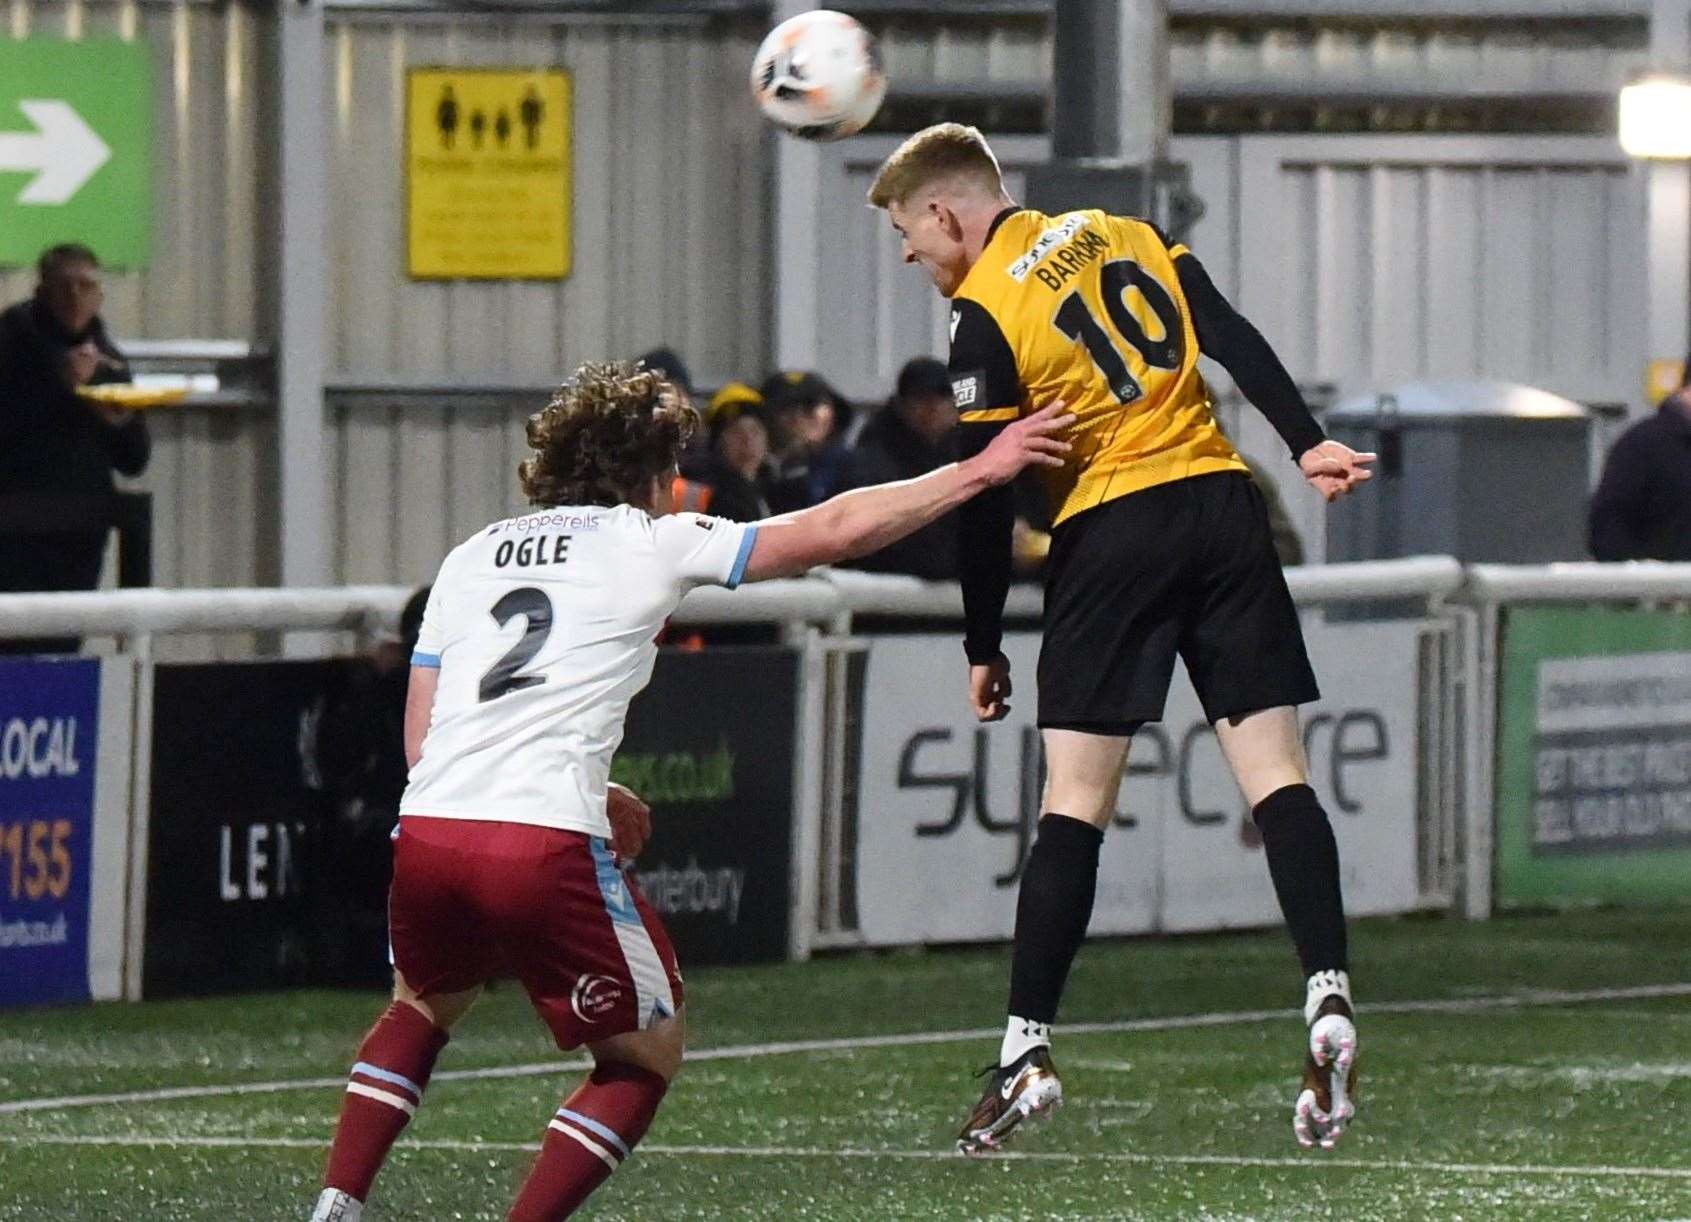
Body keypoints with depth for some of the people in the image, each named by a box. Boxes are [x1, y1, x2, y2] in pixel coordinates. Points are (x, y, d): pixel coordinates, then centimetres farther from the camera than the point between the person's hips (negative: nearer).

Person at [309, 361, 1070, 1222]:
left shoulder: (471, 555, 21)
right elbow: (834, 532, 10)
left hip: (427, 829, 5)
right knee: (647, 1055, 15)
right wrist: (980, 471, 21)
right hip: (547, 850, -5)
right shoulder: (650, 543, 9)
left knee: (423, 1005, 34)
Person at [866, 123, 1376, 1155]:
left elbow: (987, 497, -4)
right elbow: (1235, 339, 3)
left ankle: (1029, 1049, -4)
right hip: (1222, 504, 5)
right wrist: (1308, 444, 0)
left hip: (1110, 535, -5)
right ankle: (1329, 1003, -13)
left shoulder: (984, 310, -4)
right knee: (1276, 772, 1)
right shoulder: (1126, 236, 13)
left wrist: (984, 647, 4)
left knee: (1075, 803, -3)